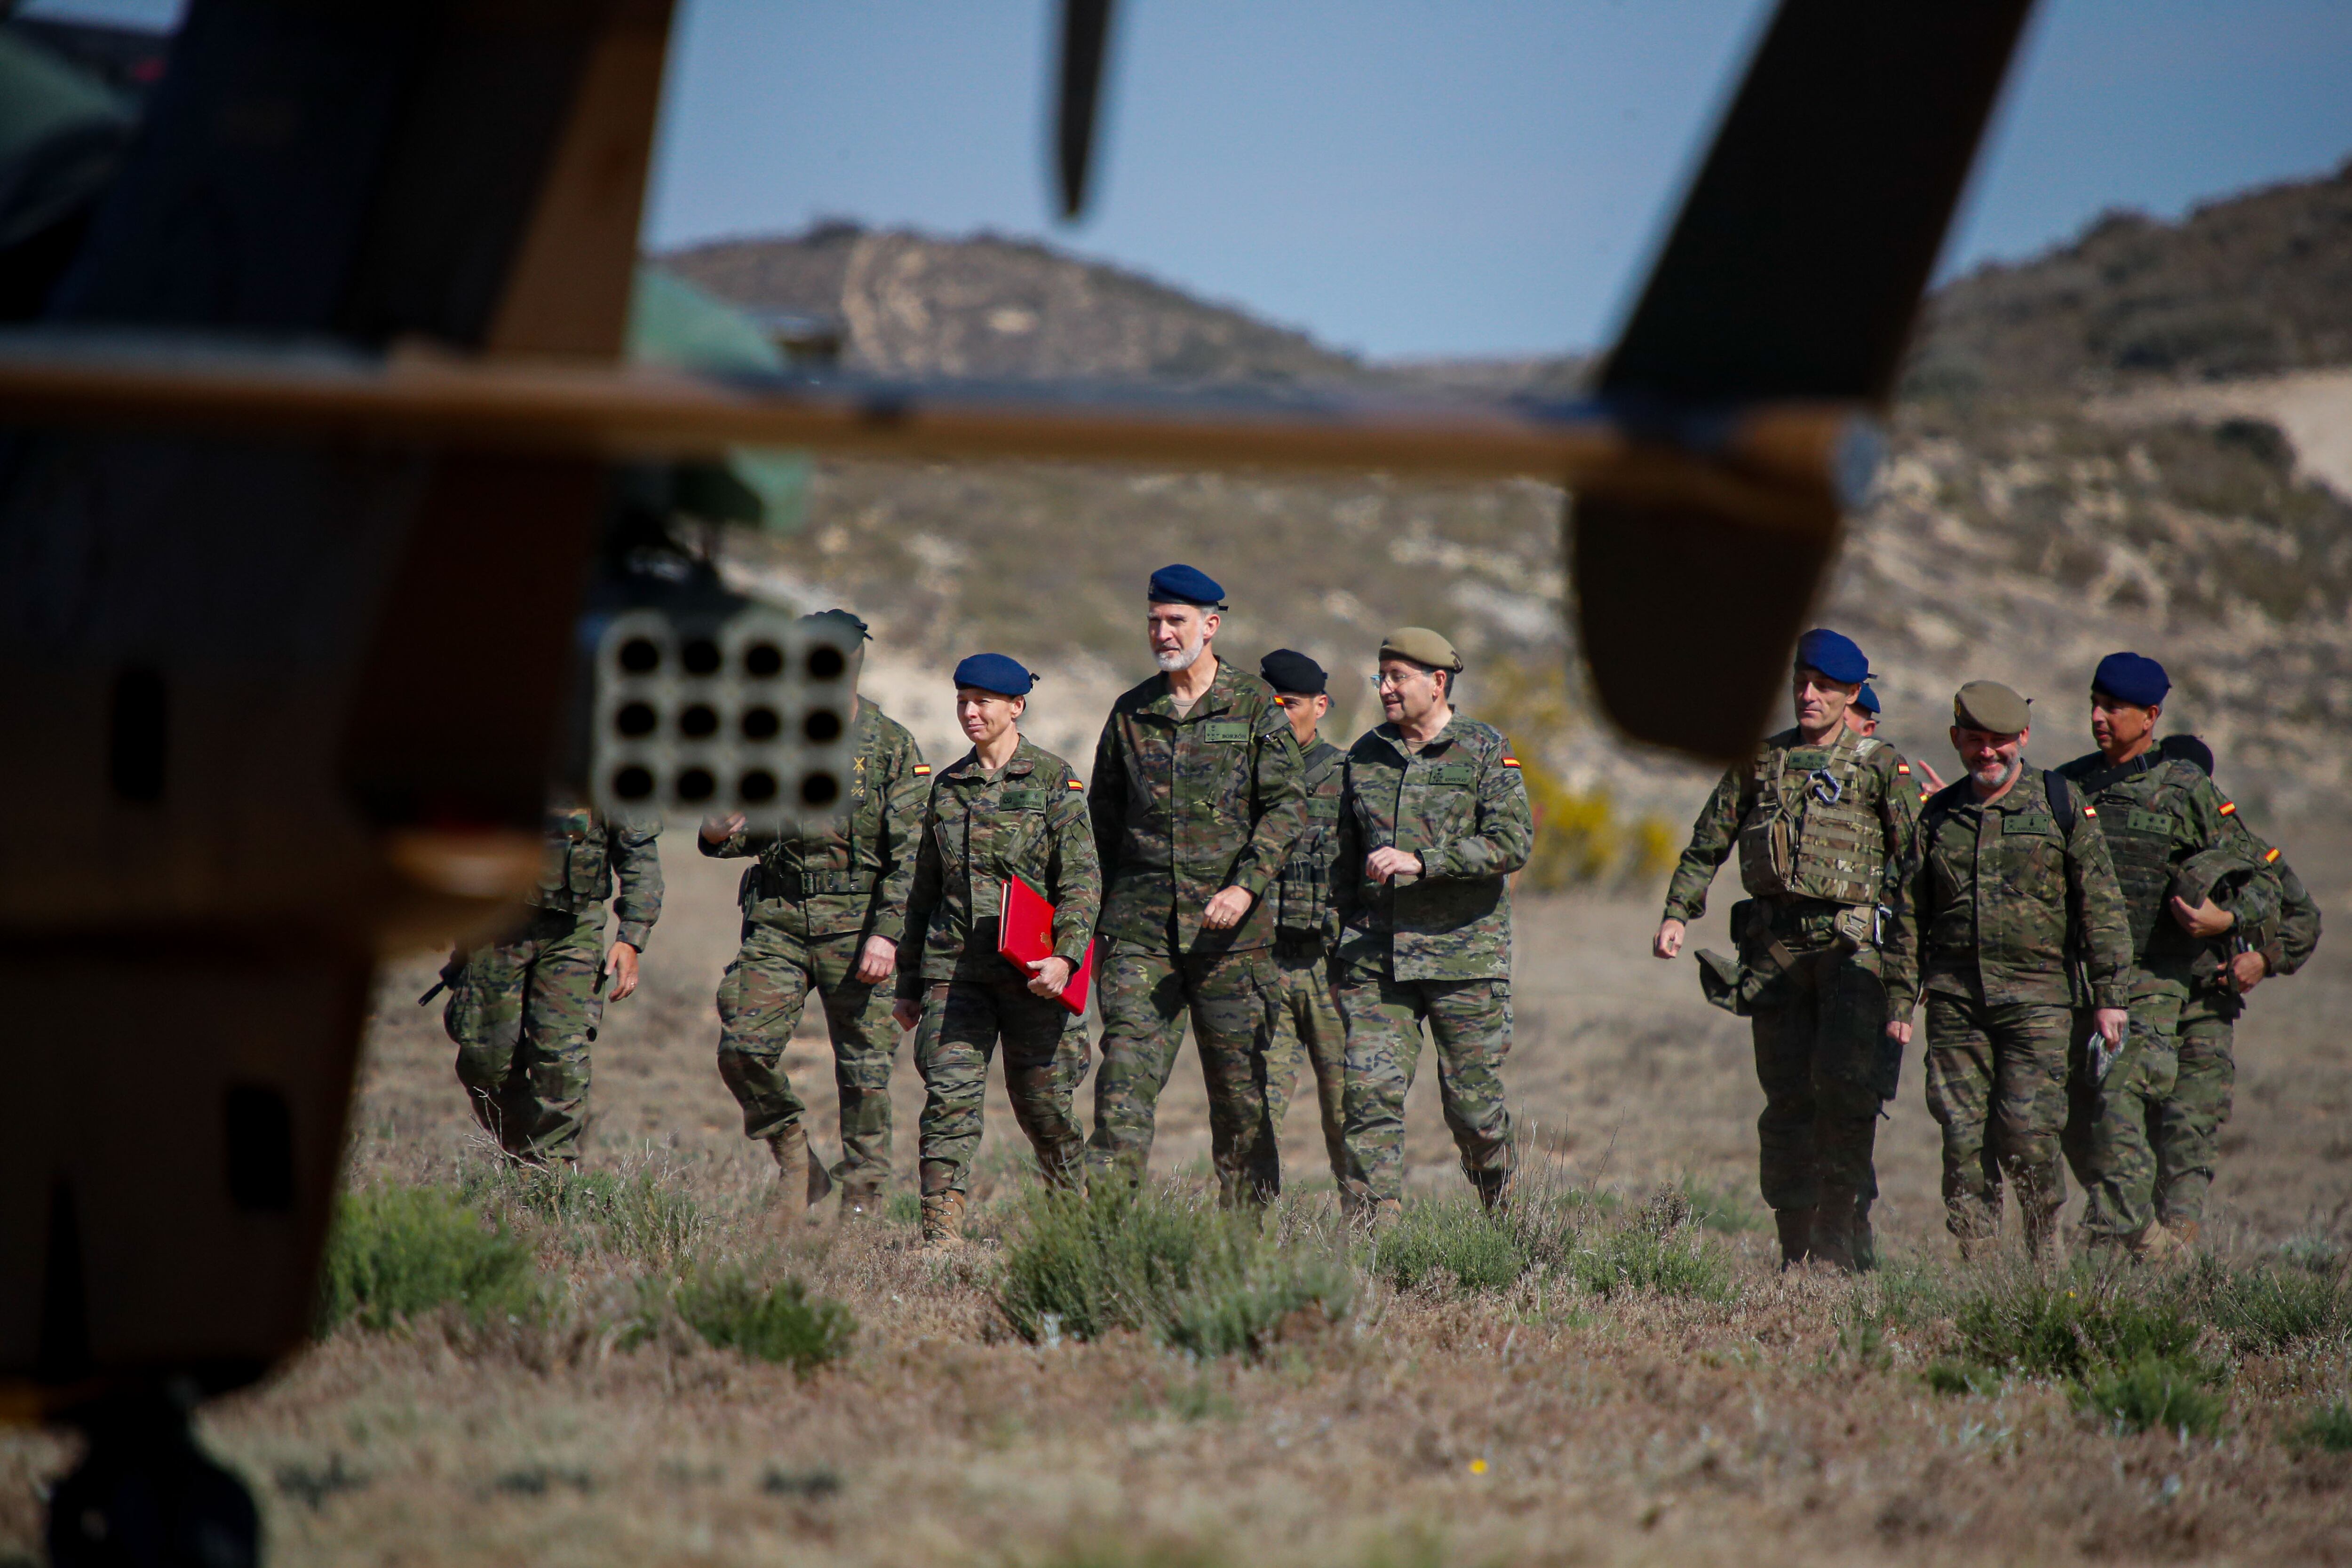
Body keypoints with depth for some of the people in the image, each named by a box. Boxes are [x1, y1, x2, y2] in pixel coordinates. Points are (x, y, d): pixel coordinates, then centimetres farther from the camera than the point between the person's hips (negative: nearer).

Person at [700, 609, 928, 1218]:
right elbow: (752, 829, 19)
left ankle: (863, 1202, 9)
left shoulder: (891, 746, -1)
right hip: (777, 916, 3)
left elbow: (909, 854, -6)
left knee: (864, 1070, 0)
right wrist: (717, 835, -6)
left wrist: (886, 933, -16)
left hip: (855, 925, -3)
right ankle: (796, 1164, 10)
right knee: (743, 1047, -9)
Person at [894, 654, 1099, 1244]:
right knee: (949, 1098, -11)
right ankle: (940, 1237, -16)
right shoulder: (947, 786, 13)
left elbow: (1082, 879, -6)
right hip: (955, 967, 3)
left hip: (1031, 970, -3)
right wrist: (909, 983, 18)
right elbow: (924, 890, 19)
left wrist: (1066, 955, -20)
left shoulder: (1054, 780, 0)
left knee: (1043, 1106, 5)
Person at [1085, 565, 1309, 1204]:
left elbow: (1287, 805, -5)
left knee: (1239, 1081, 4)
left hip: (1228, 926, -2)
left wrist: (1247, 886, -17)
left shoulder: (1255, 706, 2)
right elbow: (1103, 813, 19)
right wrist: (1112, 902, 12)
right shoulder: (1130, 713, 12)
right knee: (1126, 1070, -9)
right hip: (1139, 928, 2)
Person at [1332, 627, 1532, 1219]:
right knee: (1370, 1092, -10)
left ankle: (1503, 1218, 25)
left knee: (1472, 1103, 2)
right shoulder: (1365, 756, 13)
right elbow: (1344, 861, 20)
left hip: (1464, 955, -3)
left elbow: (1513, 842, -13)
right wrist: (1338, 948, 17)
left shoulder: (1486, 751, 0)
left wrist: (1420, 861, -21)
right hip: (1375, 956, 3)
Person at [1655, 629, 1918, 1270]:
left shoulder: (1880, 765, 5)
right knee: (1786, 1094, 3)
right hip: (1775, 945, 3)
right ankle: (1796, 1245, 9)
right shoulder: (1760, 760, 15)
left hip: (1852, 944, -3)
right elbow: (1707, 844, 19)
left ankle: (1842, 1233, -12)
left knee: (1844, 1083, -16)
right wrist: (1677, 913, 8)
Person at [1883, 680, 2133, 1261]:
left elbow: (2102, 907, 2)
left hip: (2036, 998, -3)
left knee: (2027, 1127, -10)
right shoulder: (1939, 815, 13)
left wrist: (2110, 995, -3)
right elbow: (1909, 917, 16)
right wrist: (1900, 1002, 11)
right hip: (1954, 999, 3)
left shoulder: (2062, 806, 4)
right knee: (1963, 1132, -1)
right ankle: (1976, 1255, 7)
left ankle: (2046, 1252, 6)